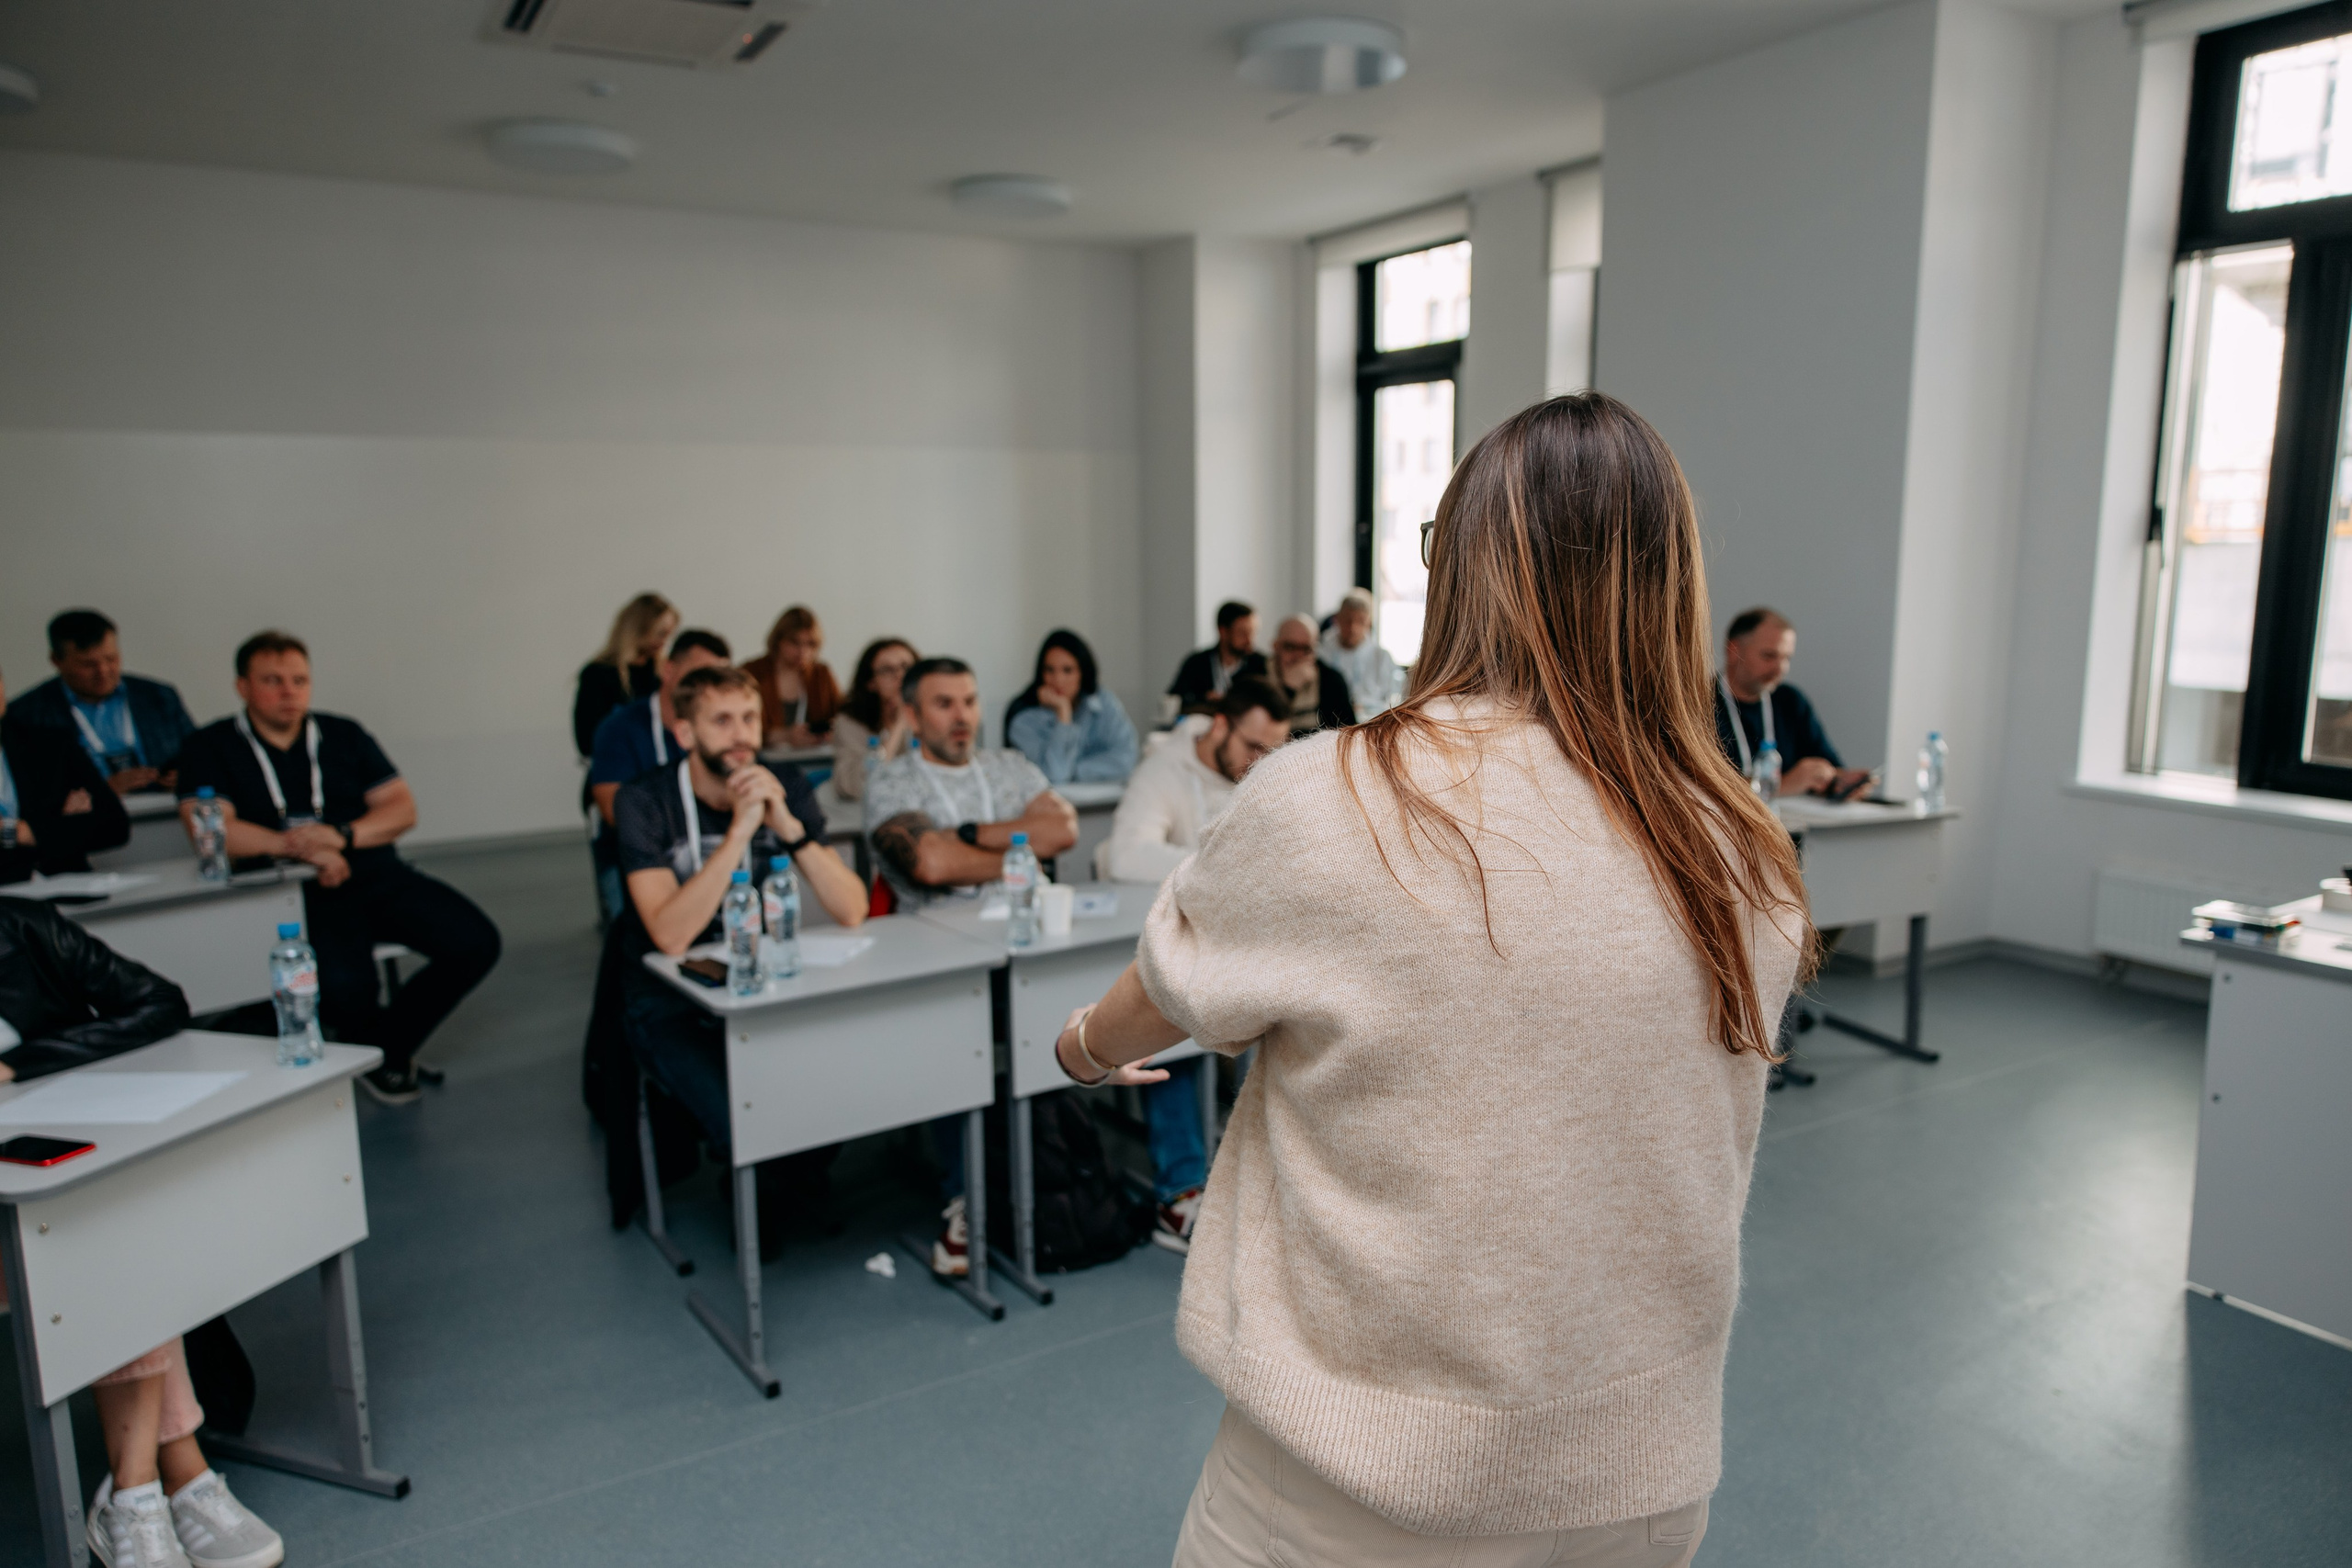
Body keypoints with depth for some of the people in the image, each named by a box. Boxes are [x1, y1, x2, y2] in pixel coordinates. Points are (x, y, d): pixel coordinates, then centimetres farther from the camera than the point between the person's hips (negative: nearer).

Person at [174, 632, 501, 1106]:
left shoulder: (344, 735, 16)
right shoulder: (212, 748, 6)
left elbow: (403, 808, 10)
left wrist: (342, 835, -10)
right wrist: (300, 848, -21)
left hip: (376, 874, 4)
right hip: (295, 893, -4)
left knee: (475, 943, -17)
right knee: (343, 986, -33)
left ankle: (390, 1041, 7)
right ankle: (378, 1051, 6)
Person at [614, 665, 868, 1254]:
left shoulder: (785, 787, -4)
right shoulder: (645, 801, -14)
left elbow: (852, 911, -13)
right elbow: (672, 935, -27)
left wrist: (789, 827, -25)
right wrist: (740, 831, -31)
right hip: (672, 1002, -3)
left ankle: (796, 1180, 13)